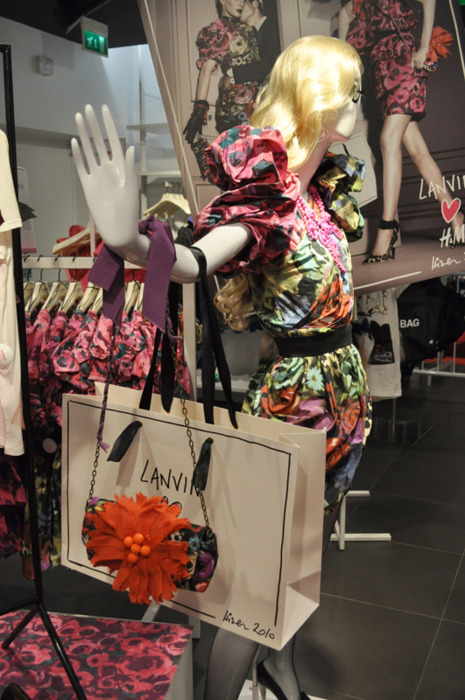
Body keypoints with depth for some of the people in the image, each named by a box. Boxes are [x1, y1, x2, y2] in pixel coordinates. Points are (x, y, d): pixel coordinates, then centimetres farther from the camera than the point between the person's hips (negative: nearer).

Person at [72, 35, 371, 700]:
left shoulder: (313, 191, 6)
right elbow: (195, 261, -38)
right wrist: (130, 241, -56)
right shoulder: (267, 199, -19)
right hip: (297, 391, -8)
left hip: (341, 388, 9)